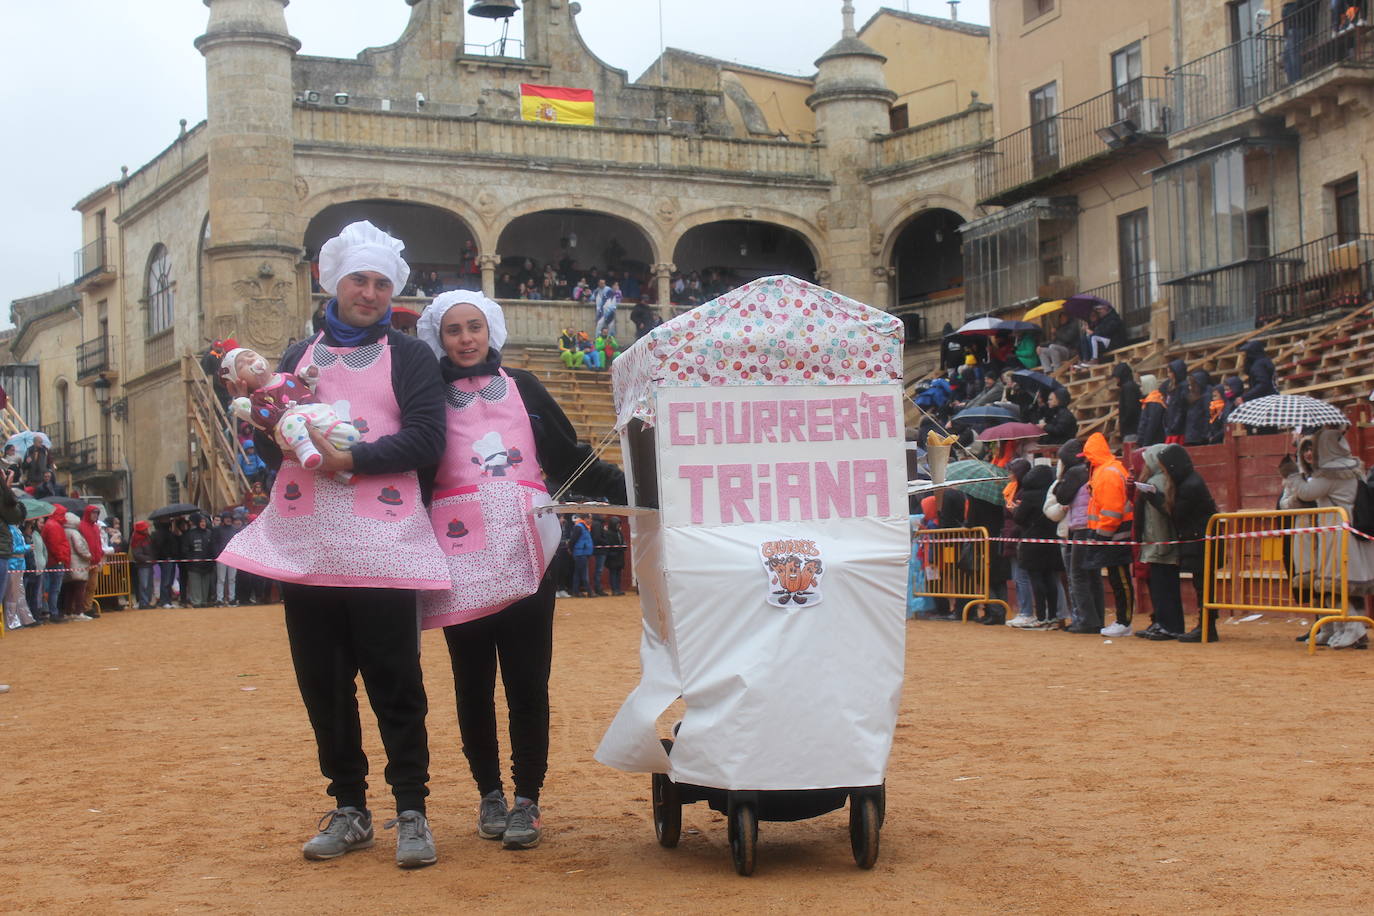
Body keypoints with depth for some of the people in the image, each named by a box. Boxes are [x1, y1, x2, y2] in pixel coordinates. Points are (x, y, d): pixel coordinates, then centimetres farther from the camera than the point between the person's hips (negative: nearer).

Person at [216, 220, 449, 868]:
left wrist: (353, 459, -17)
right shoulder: (299, 357, 19)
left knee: (395, 682, -4)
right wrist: (268, 420, -6)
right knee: (323, 683, 7)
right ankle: (348, 808, 18)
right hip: (305, 543, 4)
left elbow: (425, 439, -6)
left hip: (379, 545, -4)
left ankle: (412, 811, 4)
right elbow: (270, 446, 16)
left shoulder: (409, 357, 6)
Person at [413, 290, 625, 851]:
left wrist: (629, 489, 2)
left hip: (522, 550, 0)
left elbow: (570, 457, 11)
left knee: (527, 679, -3)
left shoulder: (522, 388, 14)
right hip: (460, 557, 0)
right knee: (473, 681, 4)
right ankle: (489, 794, 16)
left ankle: (527, 799, 4)